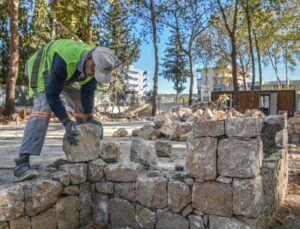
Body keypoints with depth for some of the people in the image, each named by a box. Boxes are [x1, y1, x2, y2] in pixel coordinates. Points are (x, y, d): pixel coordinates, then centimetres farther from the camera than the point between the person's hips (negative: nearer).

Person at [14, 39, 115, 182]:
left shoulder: (96, 65, -23)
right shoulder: (65, 60, -44)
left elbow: (87, 93, -18)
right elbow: (52, 94, -39)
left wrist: (90, 117, -31)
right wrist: (67, 123, -44)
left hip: (65, 76, 7)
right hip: (42, 68, -7)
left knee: (83, 105, 2)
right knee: (43, 107, -29)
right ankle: (22, 162, -34)